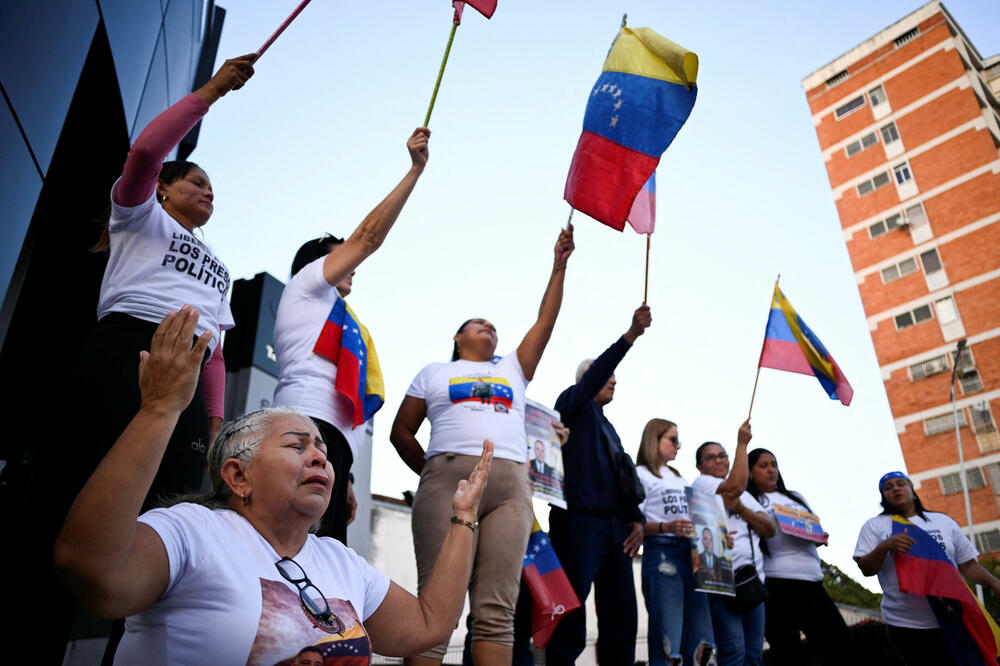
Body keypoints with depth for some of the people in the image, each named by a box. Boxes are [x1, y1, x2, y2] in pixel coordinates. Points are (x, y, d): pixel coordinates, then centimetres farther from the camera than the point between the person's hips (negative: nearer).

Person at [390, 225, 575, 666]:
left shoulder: (512, 369, 29)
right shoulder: (434, 373, 22)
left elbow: (545, 322, 22)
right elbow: (401, 432, 18)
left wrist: (559, 266, 20)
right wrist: (431, 474, 8)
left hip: (511, 486, 2)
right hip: (448, 478, -2)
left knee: (497, 609, -6)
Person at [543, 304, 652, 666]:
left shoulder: (608, 427, 28)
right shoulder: (573, 404, 7)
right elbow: (594, 374, -13)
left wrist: (636, 519, 7)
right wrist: (630, 336, -22)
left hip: (615, 526, 8)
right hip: (579, 519, -8)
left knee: (622, 616, 5)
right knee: (571, 611, -10)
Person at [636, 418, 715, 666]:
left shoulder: (679, 478, 26)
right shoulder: (641, 474, 2)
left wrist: (715, 533, 9)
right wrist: (666, 527, -23)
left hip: (692, 553, 8)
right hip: (662, 553, -7)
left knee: (700, 643, 3)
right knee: (667, 644, -10)